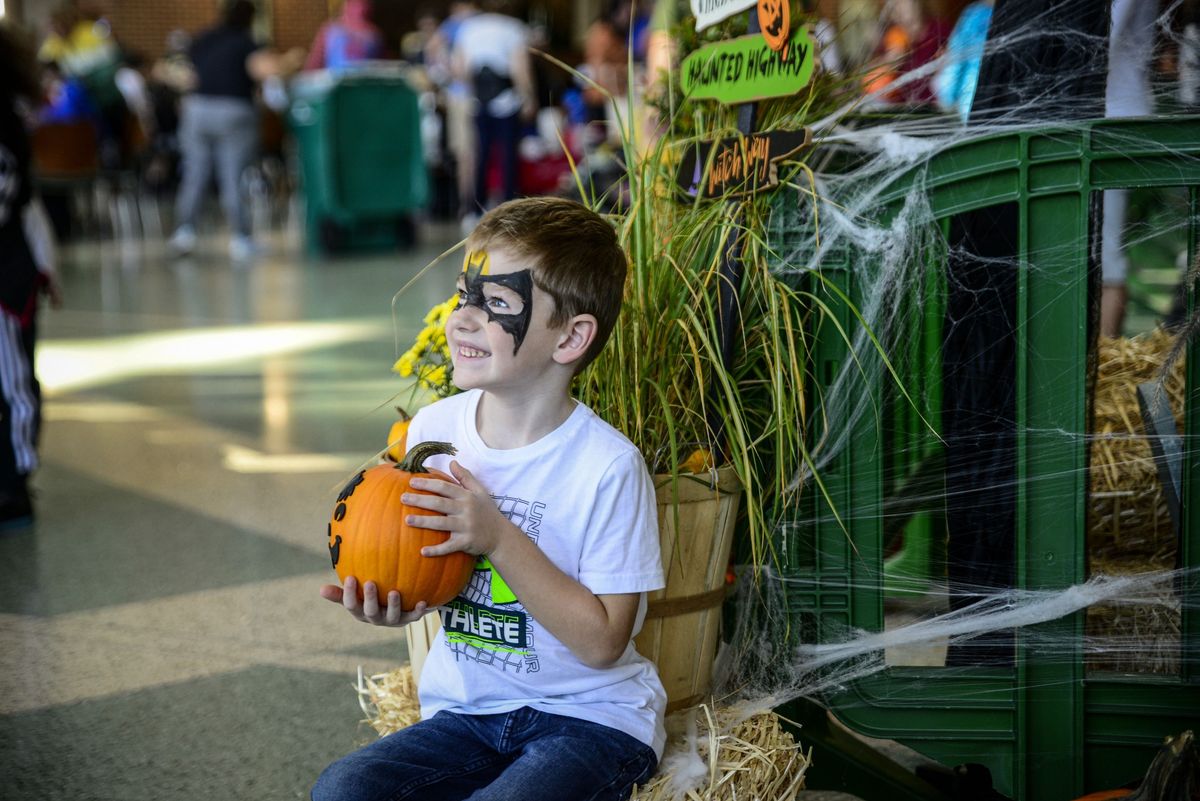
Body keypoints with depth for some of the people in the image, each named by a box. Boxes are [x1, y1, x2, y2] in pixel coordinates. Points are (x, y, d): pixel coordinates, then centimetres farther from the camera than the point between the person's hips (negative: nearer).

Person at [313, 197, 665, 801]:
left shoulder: (606, 467, -17)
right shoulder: (432, 431, -1)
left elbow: (602, 642, -15)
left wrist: (501, 541, -23)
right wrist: (392, 606, -11)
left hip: (591, 717, -5)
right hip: (467, 708, 5)